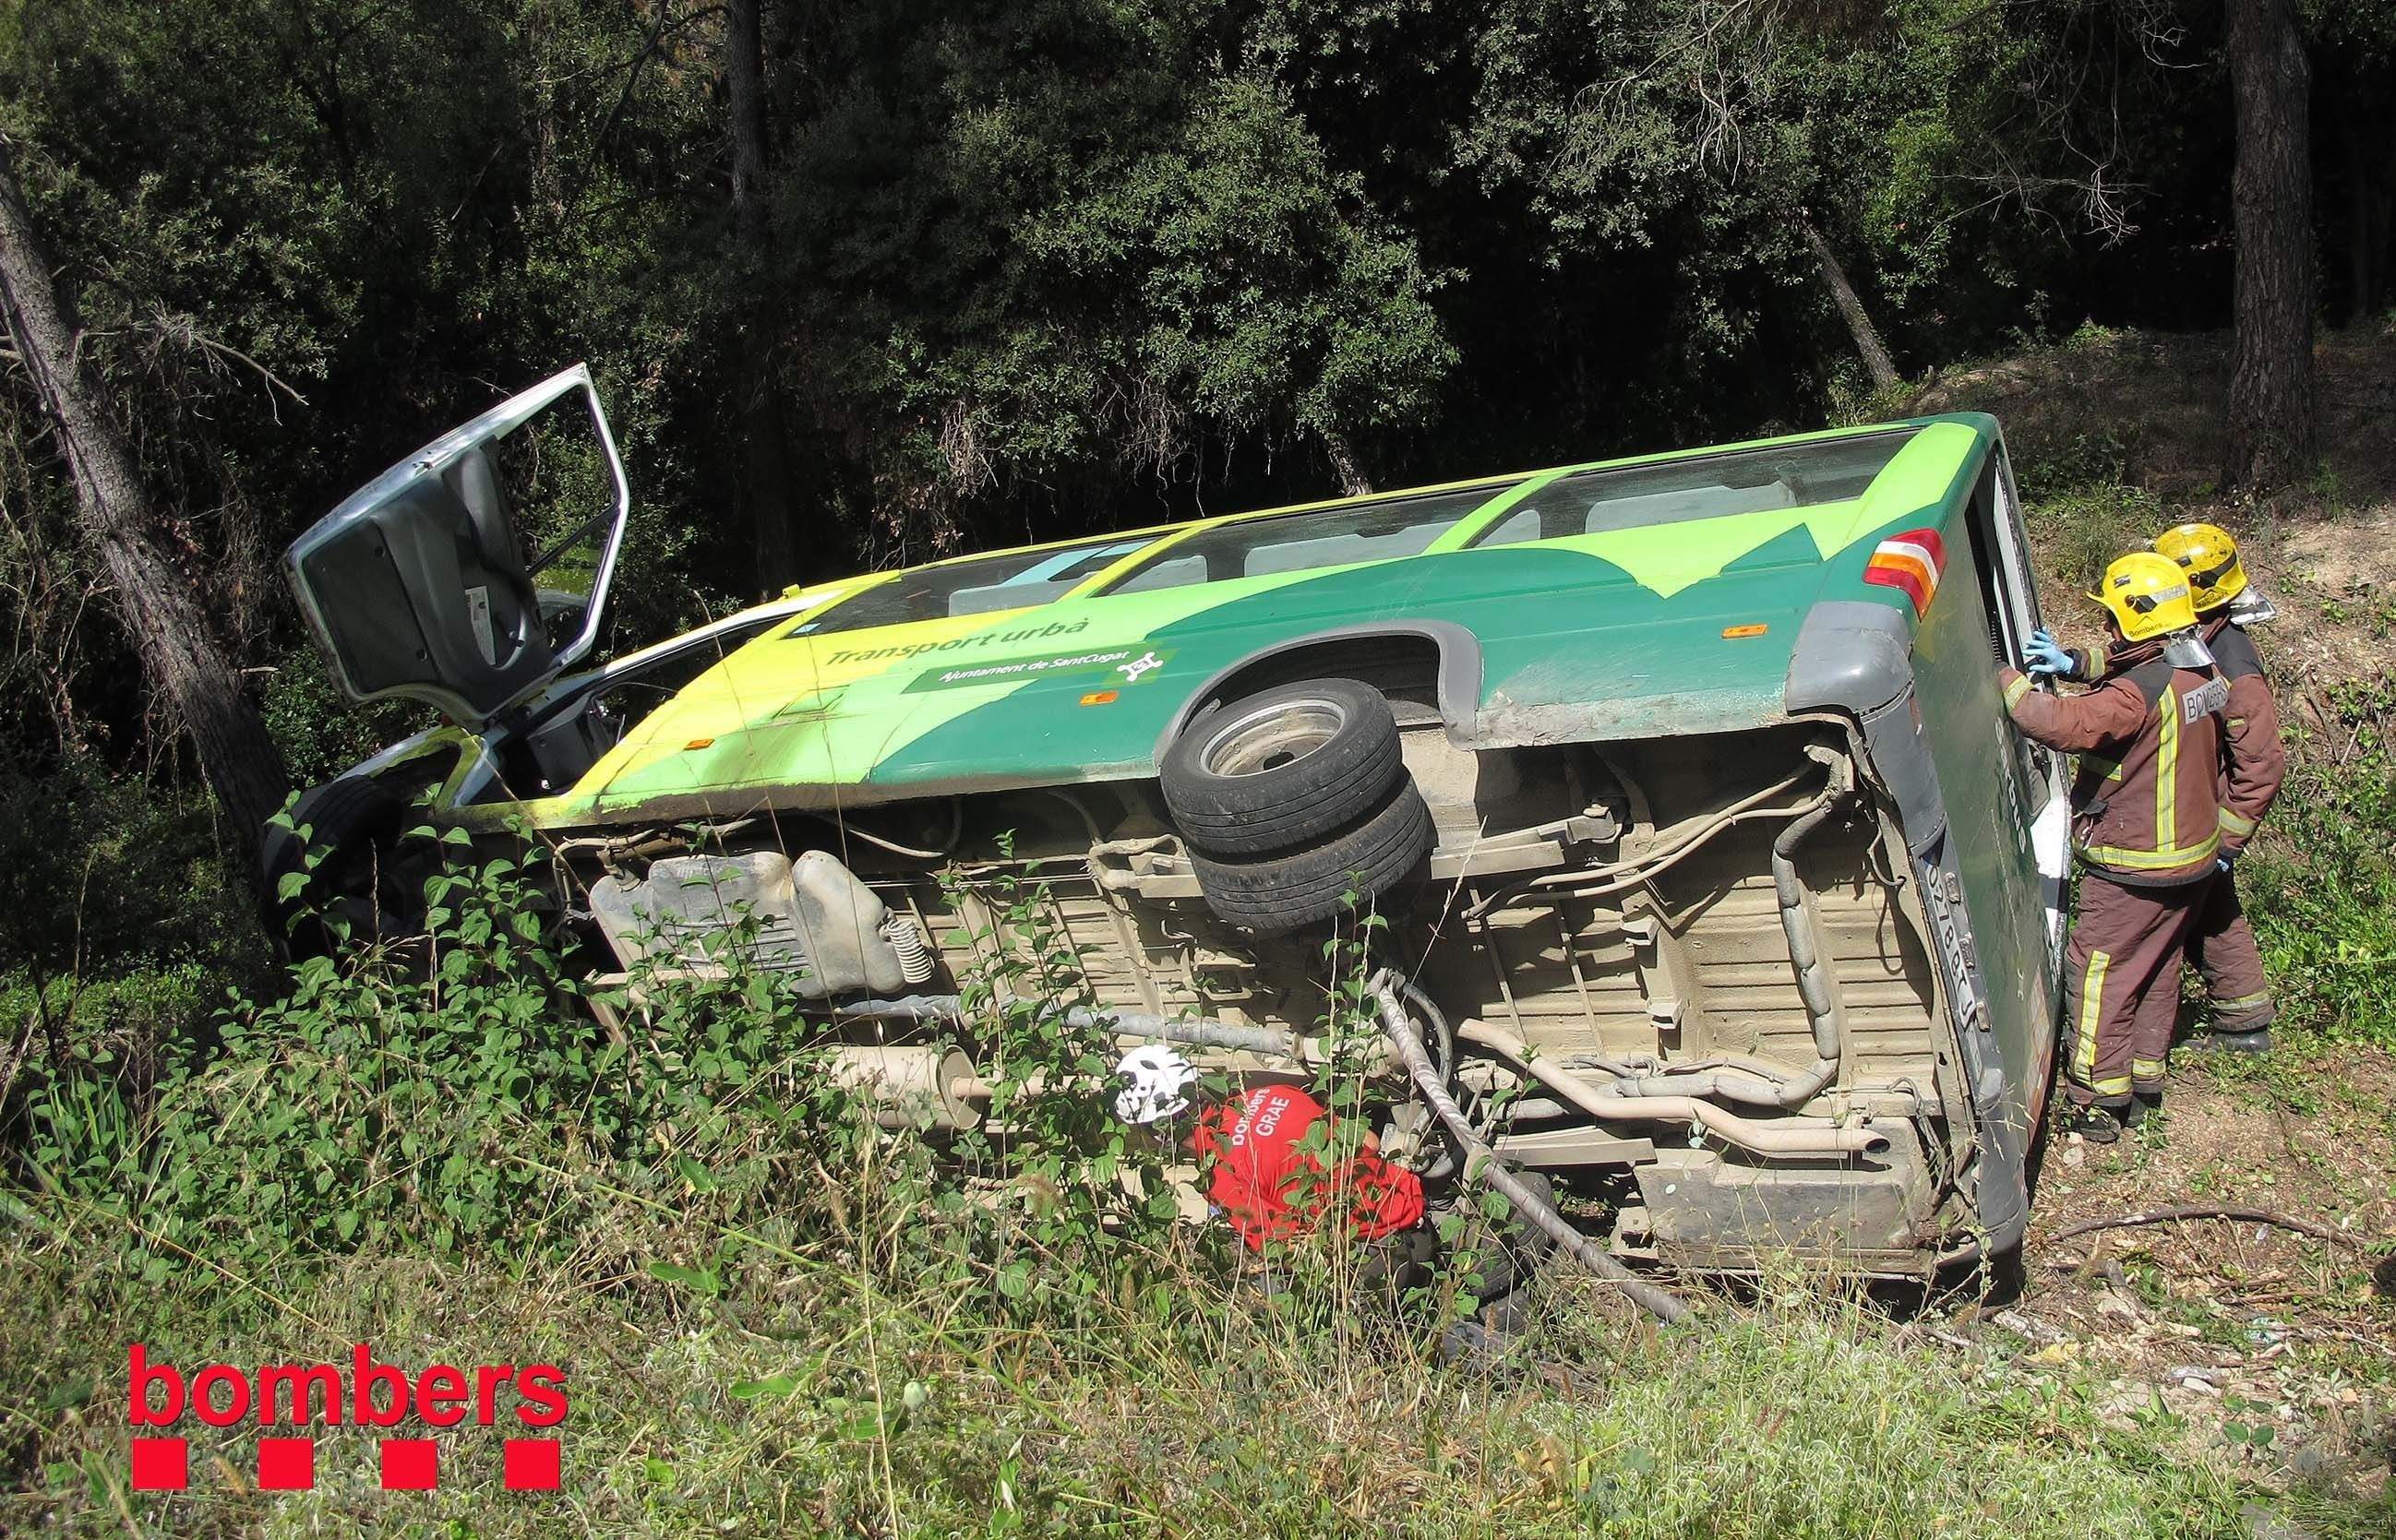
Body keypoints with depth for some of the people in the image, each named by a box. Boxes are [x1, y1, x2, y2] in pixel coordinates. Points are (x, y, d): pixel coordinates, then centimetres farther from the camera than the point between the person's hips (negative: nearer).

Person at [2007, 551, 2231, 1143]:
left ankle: (2096, 1106, 8)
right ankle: (2143, 1084, 31)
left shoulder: (2138, 693, -26)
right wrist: (2075, 664, 11)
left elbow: (2066, 724, -38)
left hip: (2133, 870, -9)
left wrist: (2008, 680, -25)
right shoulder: (2202, 673, 3)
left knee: (2098, 977, 2)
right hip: (2193, 860, 9)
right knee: (2157, 972, 20)